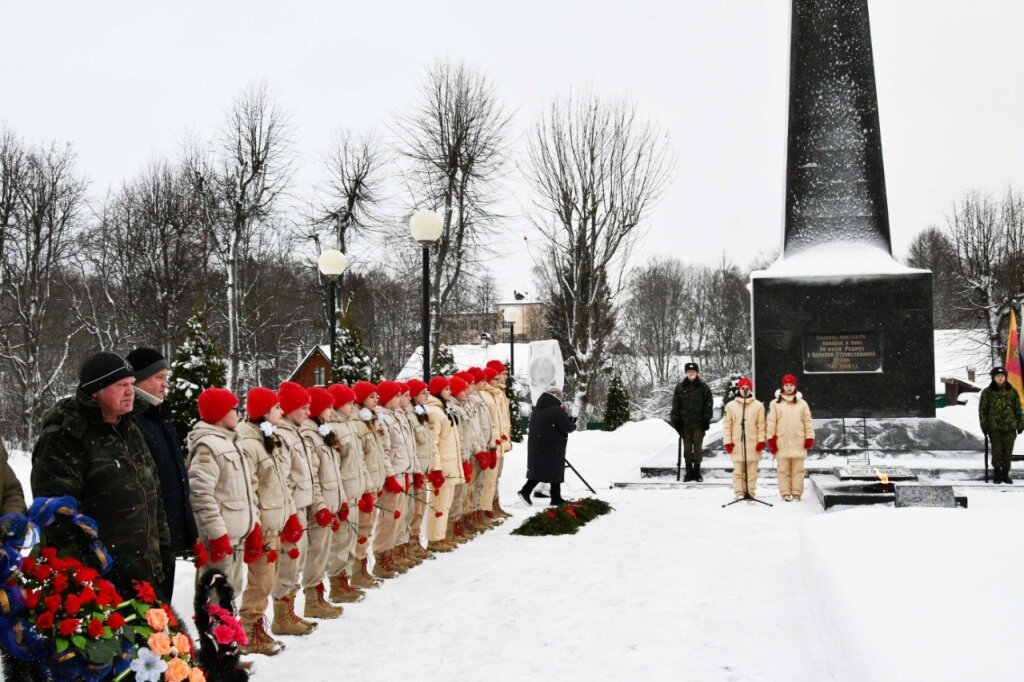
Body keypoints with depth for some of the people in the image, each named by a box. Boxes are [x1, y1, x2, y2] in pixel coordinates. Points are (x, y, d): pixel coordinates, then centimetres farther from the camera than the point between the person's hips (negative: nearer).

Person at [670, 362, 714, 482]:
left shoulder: (703, 387, 2)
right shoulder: (680, 387, 6)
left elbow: (709, 405, 4)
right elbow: (675, 405, 8)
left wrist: (706, 420, -3)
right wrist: (676, 420, 1)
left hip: (699, 423, -2)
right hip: (685, 423, 2)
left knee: (698, 447, 1)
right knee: (687, 448, 5)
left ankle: (697, 471, 9)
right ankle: (689, 472, 11)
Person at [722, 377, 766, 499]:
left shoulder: (758, 406, 6)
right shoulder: (731, 406, 6)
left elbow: (761, 425, 6)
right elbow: (726, 425, 6)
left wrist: (761, 440, -1)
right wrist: (727, 442, 0)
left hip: (753, 444, 0)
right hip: (737, 444, 0)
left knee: (752, 470, 1)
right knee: (738, 470, 1)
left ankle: (751, 491, 9)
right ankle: (739, 492, 7)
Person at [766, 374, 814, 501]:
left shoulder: (802, 403, 9)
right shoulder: (775, 403, 6)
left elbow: (808, 422, 9)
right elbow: (771, 422, 4)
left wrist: (809, 438, 3)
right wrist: (771, 439, -1)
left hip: (798, 442, 1)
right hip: (781, 442, -1)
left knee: (798, 469, 1)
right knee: (783, 469, 1)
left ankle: (797, 493, 7)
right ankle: (786, 493, 6)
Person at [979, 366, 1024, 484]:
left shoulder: (1012, 391, 5)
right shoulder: (987, 392, 0)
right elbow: (982, 410, 3)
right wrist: (984, 426, -1)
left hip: (1009, 426, 2)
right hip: (994, 427, -1)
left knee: (1008, 452, 4)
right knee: (997, 451, 0)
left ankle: (1005, 474, 15)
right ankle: (997, 474, 13)